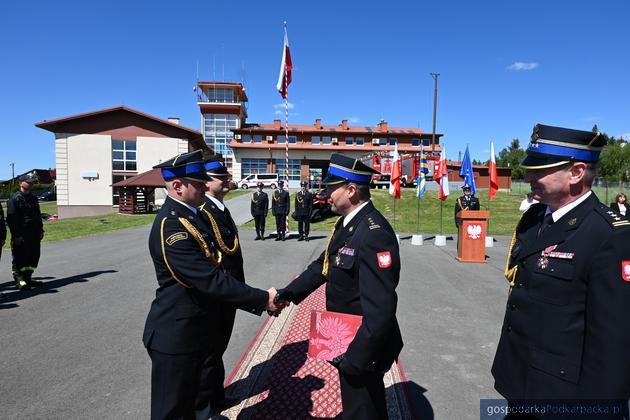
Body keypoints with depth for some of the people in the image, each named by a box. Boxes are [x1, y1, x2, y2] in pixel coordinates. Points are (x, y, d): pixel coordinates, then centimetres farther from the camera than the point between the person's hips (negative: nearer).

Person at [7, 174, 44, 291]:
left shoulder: (33, 198, 15)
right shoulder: (15, 198, -10)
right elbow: (11, 219, -14)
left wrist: (40, 230, 16)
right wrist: (16, 235, -18)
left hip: (34, 234, 8)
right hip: (21, 236, -8)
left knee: (34, 256, 11)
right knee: (20, 259, 0)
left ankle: (28, 278, 23)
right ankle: (19, 281, 9)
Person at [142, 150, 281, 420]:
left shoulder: (190, 214, 5)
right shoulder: (170, 226, -25)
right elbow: (210, 279, -29)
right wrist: (262, 299, -24)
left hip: (202, 327, 9)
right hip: (178, 335, -9)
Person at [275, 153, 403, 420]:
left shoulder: (374, 234, -30)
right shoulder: (348, 223, 1)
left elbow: (380, 310, -31)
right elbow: (324, 264, 8)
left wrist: (355, 357, -25)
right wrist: (290, 293, -2)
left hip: (364, 348, -8)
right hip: (347, 339, 8)